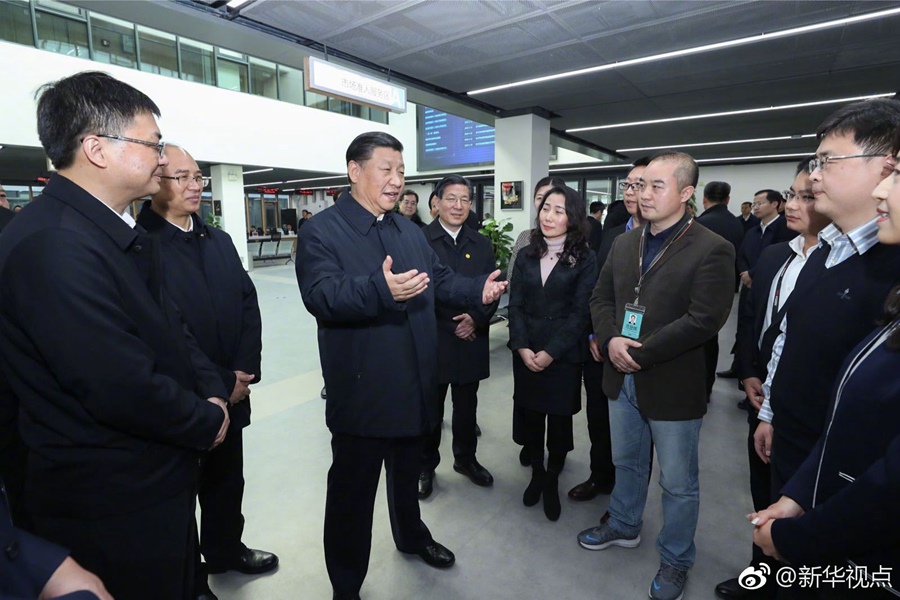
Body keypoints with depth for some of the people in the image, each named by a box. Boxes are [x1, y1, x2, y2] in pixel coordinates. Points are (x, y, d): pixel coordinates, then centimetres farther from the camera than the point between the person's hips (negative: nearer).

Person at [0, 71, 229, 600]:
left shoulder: (126, 234, 5)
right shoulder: (53, 244, -26)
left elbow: (171, 329, 10)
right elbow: (122, 388, -29)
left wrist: (213, 393, -5)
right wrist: (206, 423, -13)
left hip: (161, 479, 9)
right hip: (112, 507, -8)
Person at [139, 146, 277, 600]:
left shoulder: (219, 240, 10)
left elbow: (248, 306, 6)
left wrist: (245, 371, -5)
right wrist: (220, 384, -15)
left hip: (230, 392, 6)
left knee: (227, 482, 21)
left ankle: (226, 550, 45)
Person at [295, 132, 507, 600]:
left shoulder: (409, 231, 12)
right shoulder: (320, 231, -11)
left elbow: (440, 279, 10)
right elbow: (320, 295, -24)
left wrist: (479, 290, -8)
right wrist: (381, 289, -39)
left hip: (414, 386, 7)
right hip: (360, 391, -6)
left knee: (407, 472, 28)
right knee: (352, 488, 12)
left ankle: (411, 535, 54)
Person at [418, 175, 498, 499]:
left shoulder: (482, 244, 8)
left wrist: (476, 318, -10)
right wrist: (451, 325, -14)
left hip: (471, 340, 4)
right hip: (432, 339, -4)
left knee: (467, 405, 18)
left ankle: (466, 458, 40)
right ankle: (426, 465, 32)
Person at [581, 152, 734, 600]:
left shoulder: (711, 250, -13)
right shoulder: (624, 243, 7)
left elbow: (704, 319, -21)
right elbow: (600, 297, 7)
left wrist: (640, 353, -20)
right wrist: (612, 340, -12)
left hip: (673, 386, -5)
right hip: (622, 379, 6)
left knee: (678, 483, 13)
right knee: (626, 463, 24)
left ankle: (675, 560, 36)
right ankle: (624, 525, 48)